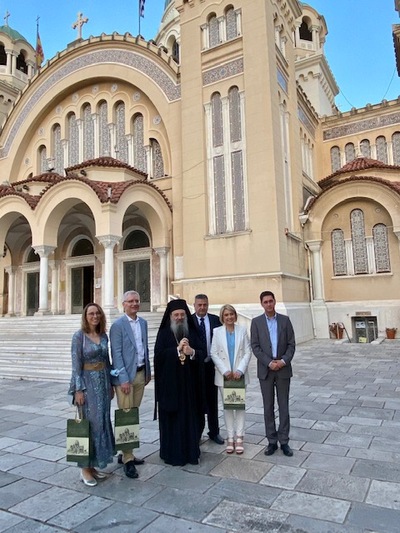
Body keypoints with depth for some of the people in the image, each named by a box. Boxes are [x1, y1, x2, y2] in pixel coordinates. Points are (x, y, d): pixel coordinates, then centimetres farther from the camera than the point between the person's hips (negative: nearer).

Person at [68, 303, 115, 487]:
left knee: (102, 421, 10)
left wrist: (110, 384, 14)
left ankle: (93, 464, 23)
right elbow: (76, 364, -12)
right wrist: (78, 389, -15)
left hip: (103, 382, 6)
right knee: (89, 423, -2)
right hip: (87, 382, -6)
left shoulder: (104, 336, 7)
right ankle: (85, 468, 13)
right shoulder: (79, 336, -9)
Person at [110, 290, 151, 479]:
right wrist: (124, 379, -17)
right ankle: (128, 460, 11)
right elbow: (116, 354, -13)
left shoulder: (143, 322, 9)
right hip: (125, 375, -7)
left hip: (141, 373, 7)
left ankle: (126, 453, 28)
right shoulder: (118, 325, -11)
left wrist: (148, 371, 14)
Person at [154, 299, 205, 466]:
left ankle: (191, 451, 19)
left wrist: (192, 352, -17)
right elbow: (159, 355, -10)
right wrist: (177, 349, -17)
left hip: (189, 383, 3)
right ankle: (173, 453, 14)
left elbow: (201, 354, 3)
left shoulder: (192, 332, 8)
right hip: (170, 383, -3)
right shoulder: (164, 333, 0)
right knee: (172, 418, 3)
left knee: (190, 416, 6)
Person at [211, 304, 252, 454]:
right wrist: (225, 371, -10)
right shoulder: (217, 331, 0)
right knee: (227, 406, 7)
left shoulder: (242, 330, 1)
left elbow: (247, 352, -2)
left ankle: (239, 438, 12)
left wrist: (239, 370, -12)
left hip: (239, 374, 0)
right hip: (224, 375, 0)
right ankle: (230, 438, 15)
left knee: (240, 405, 4)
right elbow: (214, 354, -3)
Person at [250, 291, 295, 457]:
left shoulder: (285, 320, 3)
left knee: (283, 406, 6)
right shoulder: (256, 322, 0)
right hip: (265, 370, 0)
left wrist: (283, 361, -13)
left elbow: (291, 344, 1)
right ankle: (272, 441, 17)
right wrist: (269, 363, -13)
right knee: (268, 407, 7)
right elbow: (255, 347, -4)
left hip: (283, 369, 1)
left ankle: (284, 441, 16)